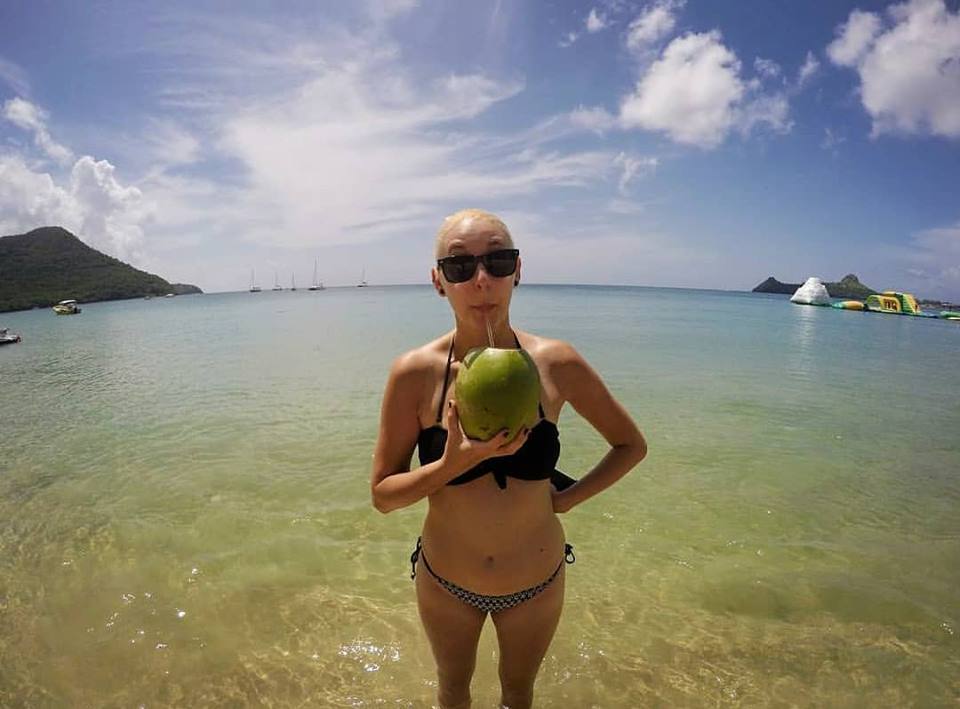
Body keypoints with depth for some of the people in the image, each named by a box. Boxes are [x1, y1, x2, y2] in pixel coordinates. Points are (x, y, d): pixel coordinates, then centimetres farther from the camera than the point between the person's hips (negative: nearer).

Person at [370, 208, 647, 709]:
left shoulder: (557, 364, -19)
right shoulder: (414, 373, -21)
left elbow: (631, 445, -3)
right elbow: (382, 495, -14)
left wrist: (567, 498, -11)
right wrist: (455, 464, -30)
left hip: (537, 580, 1)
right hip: (445, 582, 0)